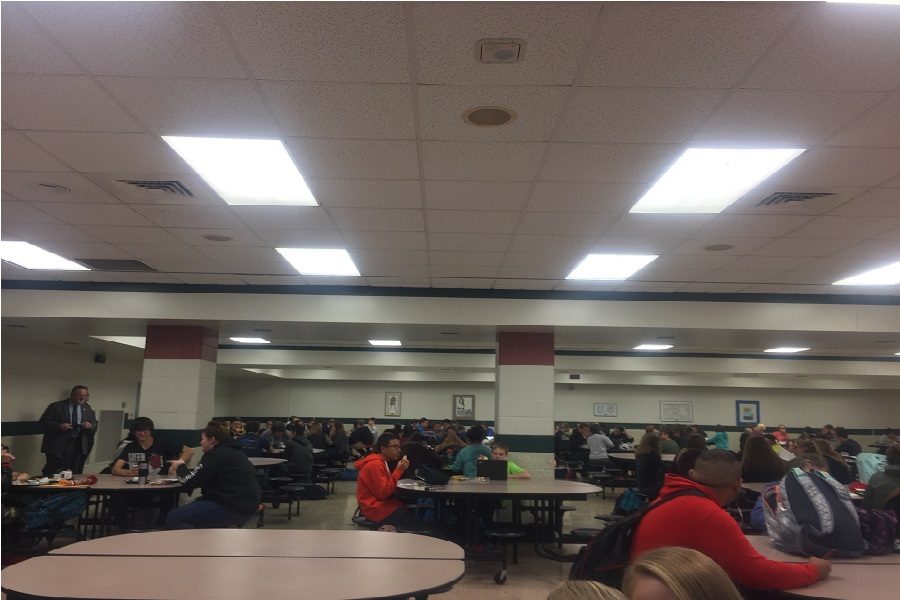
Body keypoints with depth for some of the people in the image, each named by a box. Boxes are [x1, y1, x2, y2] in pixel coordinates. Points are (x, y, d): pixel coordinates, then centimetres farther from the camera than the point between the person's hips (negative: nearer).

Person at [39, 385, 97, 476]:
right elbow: (43, 421, -3)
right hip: (58, 446, -3)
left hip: (79, 447, 4)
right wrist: (59, 426, -19)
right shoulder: (56, 406, 0)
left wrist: (90, 426, -10)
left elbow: (95, 426, 14)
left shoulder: (87, 409, 12)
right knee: (52, 474, -6)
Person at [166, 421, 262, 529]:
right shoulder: (233, 451, 18)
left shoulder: (216, 455, -11)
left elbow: (189, 483, -11)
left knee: (173, 518, -9)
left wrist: (180, 467, 7)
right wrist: (183, 470, 16)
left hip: (233, 508, -10)